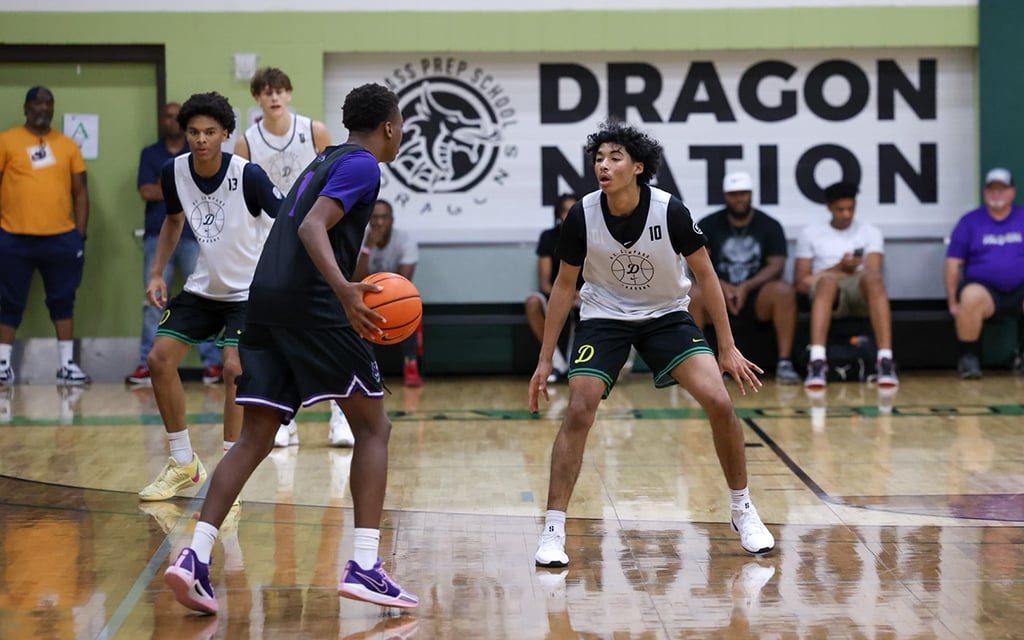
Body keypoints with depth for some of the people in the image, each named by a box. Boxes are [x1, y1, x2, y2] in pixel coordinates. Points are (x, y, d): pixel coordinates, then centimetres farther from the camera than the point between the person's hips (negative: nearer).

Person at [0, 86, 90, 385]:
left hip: (61, 238, 2)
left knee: (63, 301, 6)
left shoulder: (68, 146, 9)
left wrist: (81, 234, 5)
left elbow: (80, 191, 11)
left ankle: (67, 364, 12)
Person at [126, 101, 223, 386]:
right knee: (154, 302, 0)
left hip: (194, 236, -1)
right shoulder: (149, 154, 12)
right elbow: (146, 192, -2)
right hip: (157, 237, 1)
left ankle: (211, 363, -2)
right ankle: (148, 364, 2)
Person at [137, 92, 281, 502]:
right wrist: (157, 273, 4)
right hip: (204, 285, 6)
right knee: (159, 359, -2)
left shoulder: (248, 176, -25)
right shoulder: (174, 172, -9)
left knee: (234, 367, -21)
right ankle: (184, 465, 14)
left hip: (250, 289, -6)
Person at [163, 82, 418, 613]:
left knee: (254, 440, 5)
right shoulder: (362, 165, -2)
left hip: (264, 300, 8)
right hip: (311, 303, -8)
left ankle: (195, 558, -9)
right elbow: (312, 228, -18)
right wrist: (344, 290, -32)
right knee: (372, 426, 2)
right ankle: (363, 566, -6)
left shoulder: (325, 161, 25)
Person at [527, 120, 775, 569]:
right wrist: (544, 360, -2)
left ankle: (742, 510, 7)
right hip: (604, 317, 0)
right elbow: (564, 285, -3)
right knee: (578, 413, -16)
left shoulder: (670, 212, -22)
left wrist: (727, 348, -8)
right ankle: (553, 529, -8)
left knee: (719, 402, -14)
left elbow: (705, 274, -8)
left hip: (666, 315, 0)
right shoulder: (582, 216, -18)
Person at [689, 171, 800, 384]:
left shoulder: (769, 225, 7)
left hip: (757, 297, 0)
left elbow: (776, 266, -3)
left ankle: (784, 364, -29)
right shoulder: (708, 225, 7)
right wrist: (722, 286, -22)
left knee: (784, 291, -31)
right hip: (718, 295, 0)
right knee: (694, 294, -32)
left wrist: (746, 287, -20)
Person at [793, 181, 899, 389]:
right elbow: (801, 282, 9)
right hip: (828, 294, 0)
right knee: (827, 281, -39)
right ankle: (817, 362, -56)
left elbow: (873, 273, 2)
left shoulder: (870, 232, 18)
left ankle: (885, 360, -49)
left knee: (872, 277, -37)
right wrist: (839, 268, -4)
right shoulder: (810, 233, 17)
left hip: (860, 295, 1)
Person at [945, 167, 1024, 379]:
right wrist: (953, 303, -1)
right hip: (983, 288, -1)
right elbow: (953, 263, 7)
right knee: (971, 297, -37)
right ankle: (968, 358, -19)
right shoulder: (970, 221, 10)